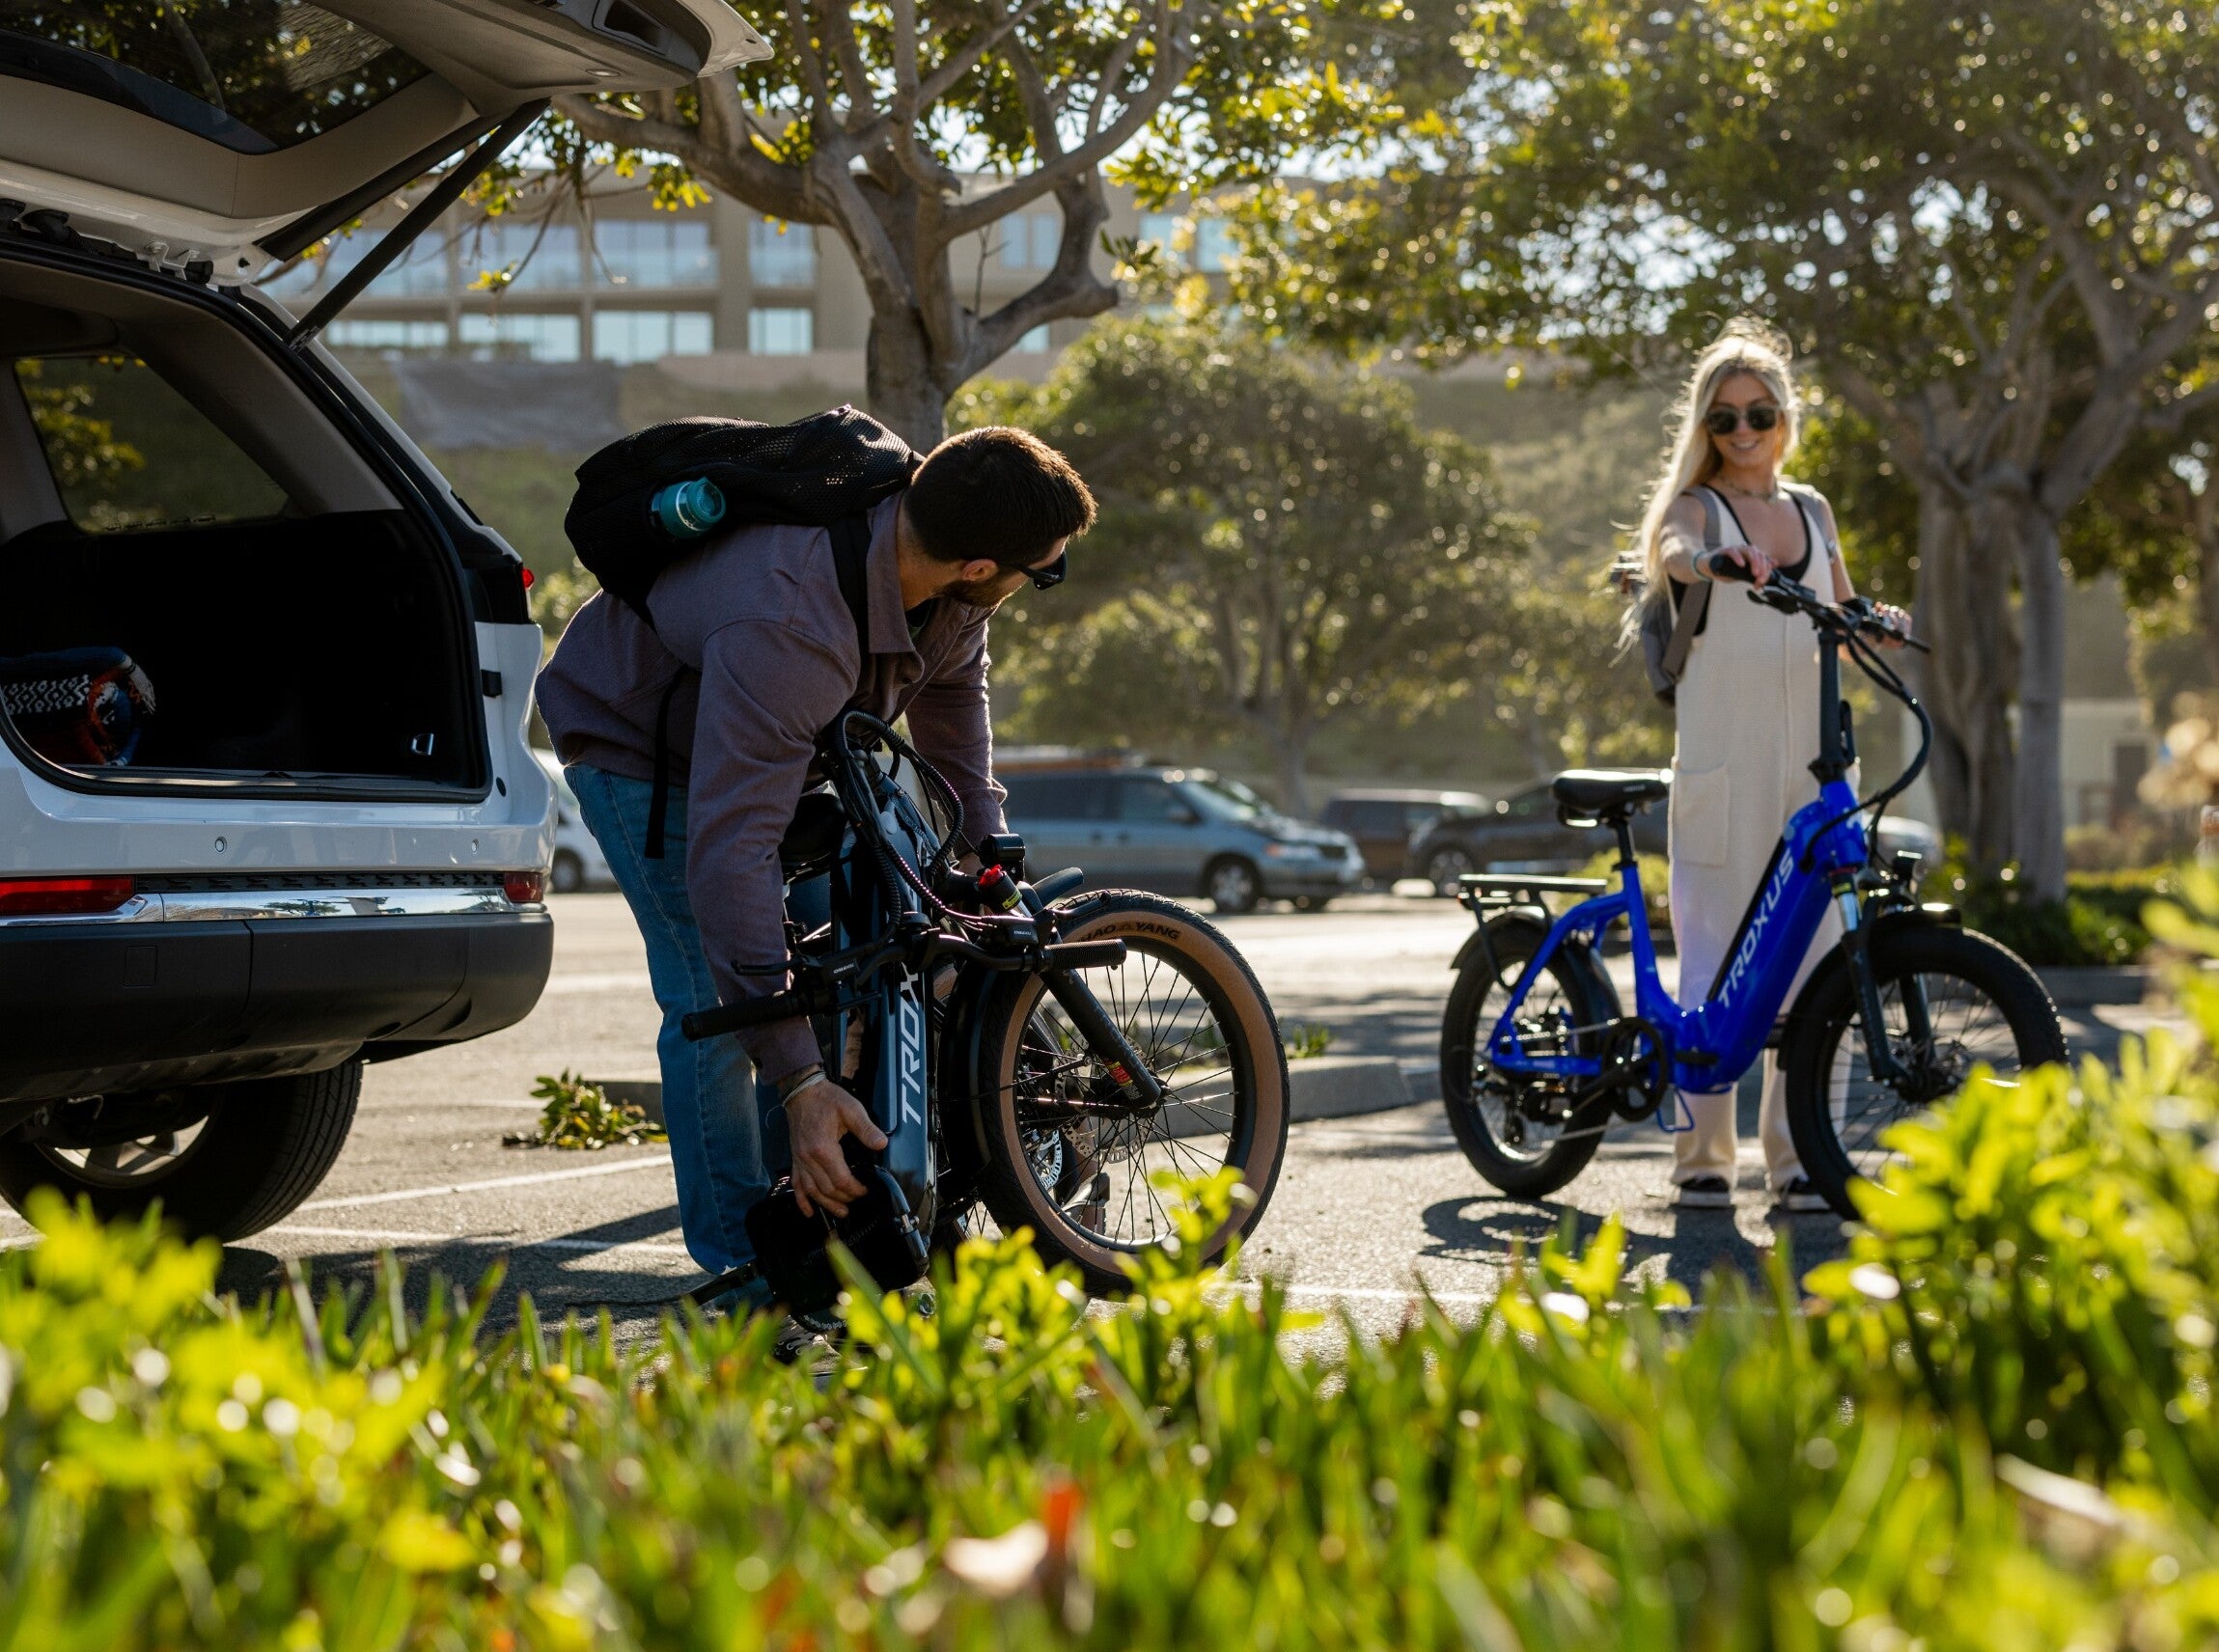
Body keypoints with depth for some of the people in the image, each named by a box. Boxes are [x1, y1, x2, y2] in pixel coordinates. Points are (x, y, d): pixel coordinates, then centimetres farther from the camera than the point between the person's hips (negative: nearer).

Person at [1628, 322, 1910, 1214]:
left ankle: (1796, 1157, 7)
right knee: (1713, 953, -3)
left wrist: (1880, 621, -4)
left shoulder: (1810, 510, 17)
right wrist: (1716, 556, -44)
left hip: (1807, 758, 4)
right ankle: (1700, 1156, 3)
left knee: (1809, 955, 1)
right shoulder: (1695, 505, 3)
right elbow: (1677, 551, -21)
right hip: (1719, 762, -4)